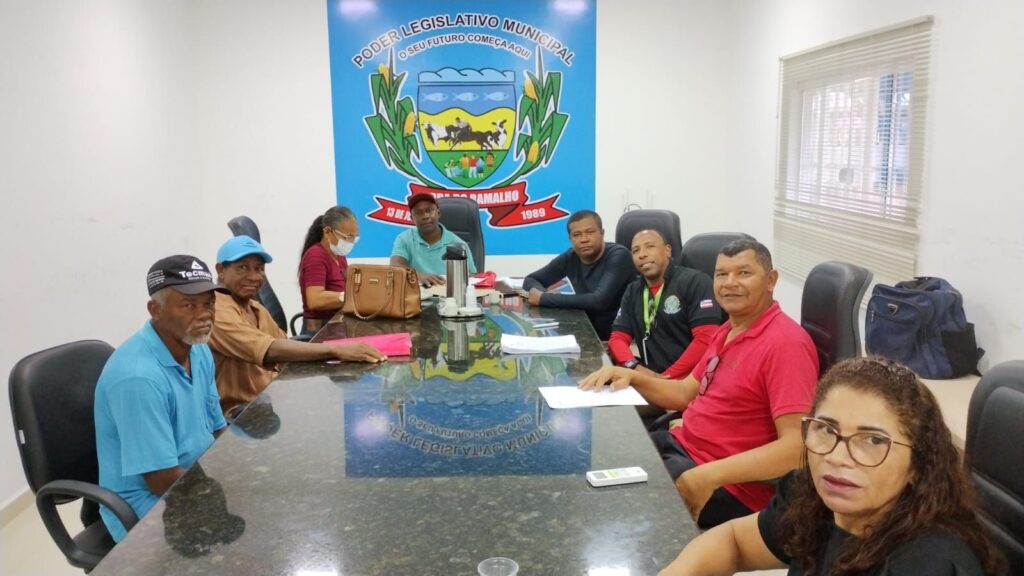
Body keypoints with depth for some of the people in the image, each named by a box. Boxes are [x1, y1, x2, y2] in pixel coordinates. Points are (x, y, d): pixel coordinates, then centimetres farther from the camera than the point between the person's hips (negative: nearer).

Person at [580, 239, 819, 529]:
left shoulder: (785, 343, -20)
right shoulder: (728, 331, 11)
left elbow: (797, 446, -27)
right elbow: (686, 393, 18)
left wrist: (710, 475, -33)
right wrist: (631, 376, 0)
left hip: (728, 485, -9)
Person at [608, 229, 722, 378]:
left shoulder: (694, 281, -3)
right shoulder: (633, 291, 16)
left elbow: (706, 340, -12)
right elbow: (618, 338, 10)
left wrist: (666, 377, -15)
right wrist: (634, 367, -11)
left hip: (690, 378, -5)